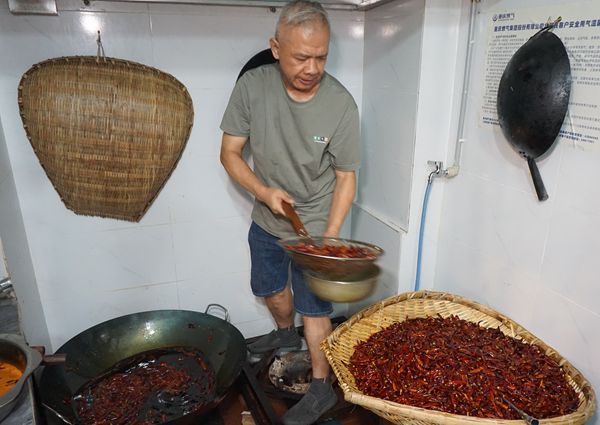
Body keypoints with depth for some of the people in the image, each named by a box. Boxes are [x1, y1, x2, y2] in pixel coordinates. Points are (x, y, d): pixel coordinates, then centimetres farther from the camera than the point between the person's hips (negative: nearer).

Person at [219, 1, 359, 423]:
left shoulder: (341, 104, -22)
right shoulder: (252, 86, -16)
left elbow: (345, 177, -13)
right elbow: (230, 153, -9)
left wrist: (330, 237, -21)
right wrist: (265, 191, -25)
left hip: (314, 225, -4)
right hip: (266, 220, 4)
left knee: (315, 309, 5)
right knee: (272, 289, 25)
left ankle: (322, 388, 28)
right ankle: (286, 334, 57)